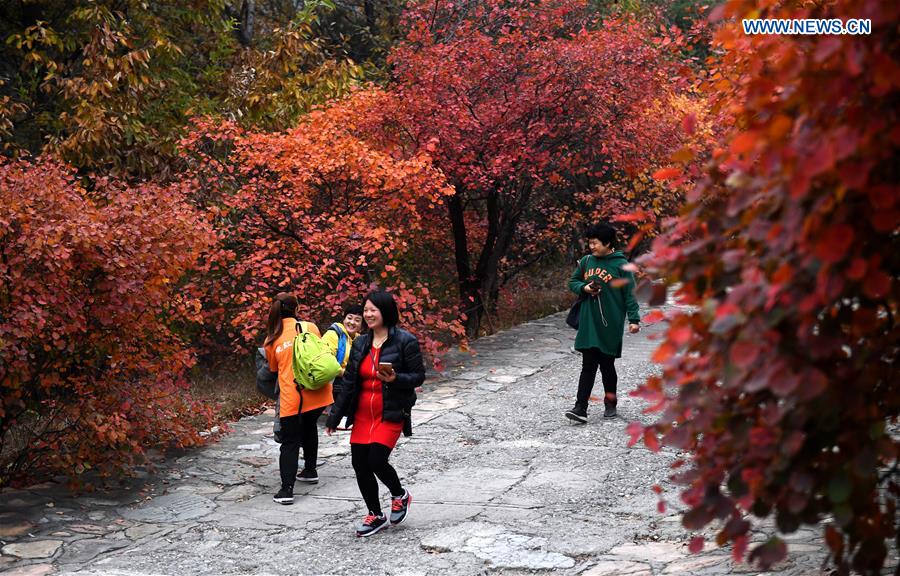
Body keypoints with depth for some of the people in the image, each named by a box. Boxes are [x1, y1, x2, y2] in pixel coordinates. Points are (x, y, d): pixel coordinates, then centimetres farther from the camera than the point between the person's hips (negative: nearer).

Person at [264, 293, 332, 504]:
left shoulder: (271, 340, 4)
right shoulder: (309, 327, 2)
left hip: (291, 397, -2)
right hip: (316, 392, 2)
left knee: (290, 442, 2)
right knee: (309, 427, 28)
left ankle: (287, 489, -11)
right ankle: (310, 471, 37)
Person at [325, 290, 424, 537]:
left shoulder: (405, 341, -9)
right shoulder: (360, 344, 9)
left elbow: (418, 376, -6)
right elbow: (349, 382, 12)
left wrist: (395, 379, -26)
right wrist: (335, 417, 12)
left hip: (390, 415, -6)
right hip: (362, 415, 6)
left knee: (376, 460, -16)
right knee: (359, 464, 5)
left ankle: (400, 495, 17)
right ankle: (375, 515, 24)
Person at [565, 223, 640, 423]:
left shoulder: (620, 264, -5)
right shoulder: (586, 261, 6)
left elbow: (630, 294, -5)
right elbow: (573, 282, 17)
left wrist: (634, 319, -9)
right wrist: (584, 288, -5)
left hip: (610, 324, -3)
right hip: (588, 323, 3)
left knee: (607, 365, 8)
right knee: (588, 366, 0)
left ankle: (610, 403, 26)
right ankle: (581, 408, -5)